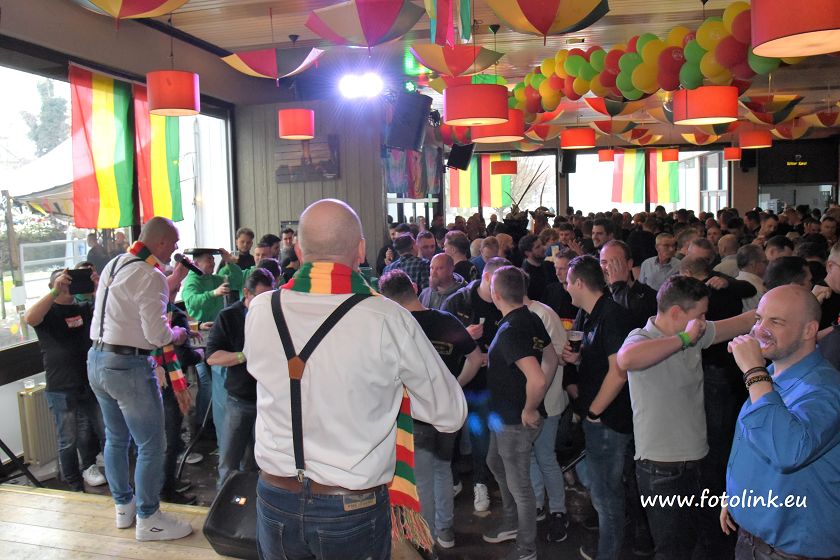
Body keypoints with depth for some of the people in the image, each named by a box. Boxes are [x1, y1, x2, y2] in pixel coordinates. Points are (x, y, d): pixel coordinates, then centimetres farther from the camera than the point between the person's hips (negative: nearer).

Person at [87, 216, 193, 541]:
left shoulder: (114, 264, 9)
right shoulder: (150, 276, -18)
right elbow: (157, 334, -21)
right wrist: (180, 334, -2)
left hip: (96, 360, 10)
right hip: (128, 366, -10)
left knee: (115, 438, 22)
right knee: (151, 446, 4)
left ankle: (124, 506, 38)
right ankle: (148, 519, 16)